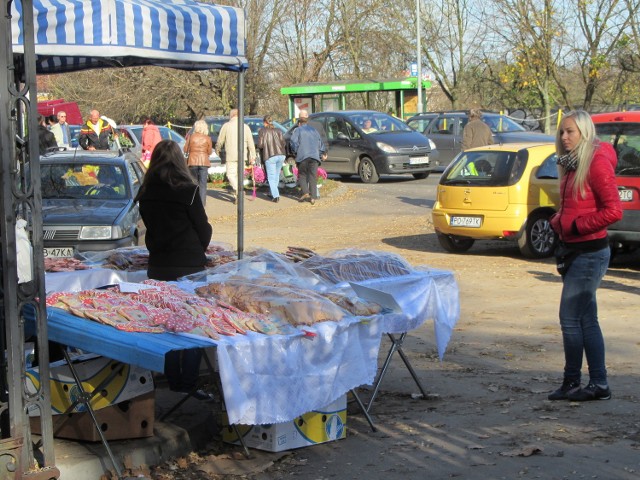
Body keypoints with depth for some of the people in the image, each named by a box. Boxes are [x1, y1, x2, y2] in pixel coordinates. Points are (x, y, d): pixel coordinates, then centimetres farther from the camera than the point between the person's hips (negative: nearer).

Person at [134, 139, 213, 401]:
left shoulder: (146, 193, 0)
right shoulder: (187, 190, -13)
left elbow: (150, 226, 10)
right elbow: (203, 229, -5)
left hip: (158, 266, 5)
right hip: (189, 266, -5)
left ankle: (173, 381, 20)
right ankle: (189, 384, 3)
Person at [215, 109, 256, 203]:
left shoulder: (226, 126, -2)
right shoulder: (245, 127, 4)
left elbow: (220, 141, 4)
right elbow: (251, 143, 2)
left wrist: (217, 148, 25)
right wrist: (252, 157, 7)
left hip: (231, 156, -3)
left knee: (231, 174, 0)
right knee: (239, 174, 14)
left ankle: (238, 190, -24)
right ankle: (237, 196, 19)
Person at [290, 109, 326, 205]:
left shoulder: (298, 130, 4)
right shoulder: (314, 130, 19)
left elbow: (294, 143, -7)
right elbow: (320, 142, 22)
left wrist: (295, 152, 8)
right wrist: (323, 153, 32)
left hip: (302, 156, -3)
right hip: (314, 156, 4)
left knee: (302, 175, 9)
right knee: (313, 177, 4)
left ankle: (305, 193, -9)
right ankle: (313, 197, -2)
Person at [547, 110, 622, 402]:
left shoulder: (597, 162, -14)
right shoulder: (573, 164, 13)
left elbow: (613, 210, -20)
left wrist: (577, 226, -17)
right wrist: (558, 222, 4)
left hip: (589, 253, -10)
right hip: (575, 251, 10)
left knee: (570, 318, -5)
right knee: (586, 320, 11)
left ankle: (571, 383, 5)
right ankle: (599, 385, 17)